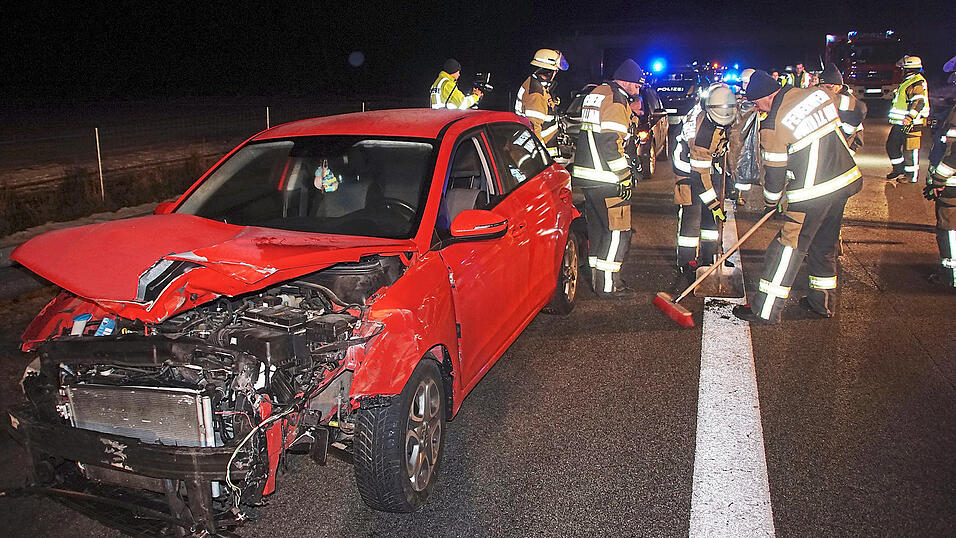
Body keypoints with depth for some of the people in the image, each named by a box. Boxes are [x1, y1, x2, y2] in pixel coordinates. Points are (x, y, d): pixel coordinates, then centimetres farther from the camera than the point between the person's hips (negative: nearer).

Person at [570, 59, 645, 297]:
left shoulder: (594, 93, 18)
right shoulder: (617, 100, -12)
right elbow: (611, 142, -21)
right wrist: (625, 176, -17)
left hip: (585, 173, 10)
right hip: (605, 178, -10)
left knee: (597, 227, 17)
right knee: (618, 230, -3)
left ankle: (598, 277, 25)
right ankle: (606, 284, 0)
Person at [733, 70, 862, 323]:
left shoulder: (773, 125, -15)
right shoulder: (817, 94, 4)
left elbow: (775, 171, -6)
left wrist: (771, 201, 10)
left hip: (813, 193, -8)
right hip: (847, 179, 8)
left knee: (789, 246, -1)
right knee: (825, 243, 19)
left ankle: (765, 309, 3)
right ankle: (822, 302, 30)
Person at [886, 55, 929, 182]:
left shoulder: (918, 83, -14)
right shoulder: (907, 81, 19)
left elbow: (919, 102, -25)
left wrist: (910, 117, -32)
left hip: (911, 124, -10)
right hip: (900, 124, 10)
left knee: (910, 150, -5)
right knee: (891, 146, 15)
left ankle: (912, 176, 2)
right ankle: (899, 169, 29)